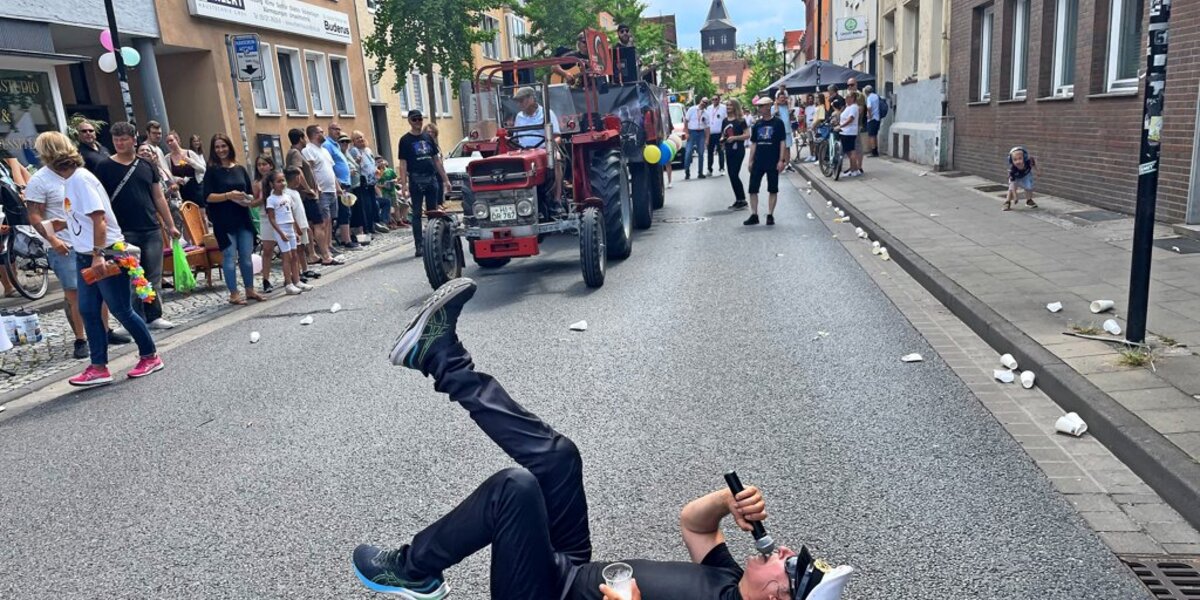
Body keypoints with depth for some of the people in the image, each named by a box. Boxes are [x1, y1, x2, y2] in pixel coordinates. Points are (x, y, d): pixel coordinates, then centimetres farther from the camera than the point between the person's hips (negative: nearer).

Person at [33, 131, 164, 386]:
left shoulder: (80, 178, -17)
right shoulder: (69, 179, 11)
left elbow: (99, 218, -22)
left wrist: (98, 255, -24)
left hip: (106, 254, -9)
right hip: (86, 256, 10)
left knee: (122, 310, 0)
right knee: (88, 311, 8)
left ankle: (150, 356, 14)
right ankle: (98, 368, 13)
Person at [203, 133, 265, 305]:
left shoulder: (240, 169, 10)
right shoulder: (212, 171, -1)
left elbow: (251, 193, 15)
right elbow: (208, 196, -8)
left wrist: (248, 199, -7)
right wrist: (228, 195, -21)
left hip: (243, 219, 4)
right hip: (224, 221, -4)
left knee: (246, 256, 8)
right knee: (230, 257, -2)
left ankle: (250, 290, 19)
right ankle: (233, 294, 4)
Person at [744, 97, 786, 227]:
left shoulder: (778, 123, -3)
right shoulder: (757, 124, 9)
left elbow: (782, 142, -4)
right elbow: (753, 143, 12)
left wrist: (781, 160, -11)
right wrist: (751, 161, 7)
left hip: (773, 162, -4)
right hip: (758, 162, 4)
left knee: (773, 190, 4)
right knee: (753, 189, 0)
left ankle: (770, 215, 12)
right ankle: (754, 216, 9)